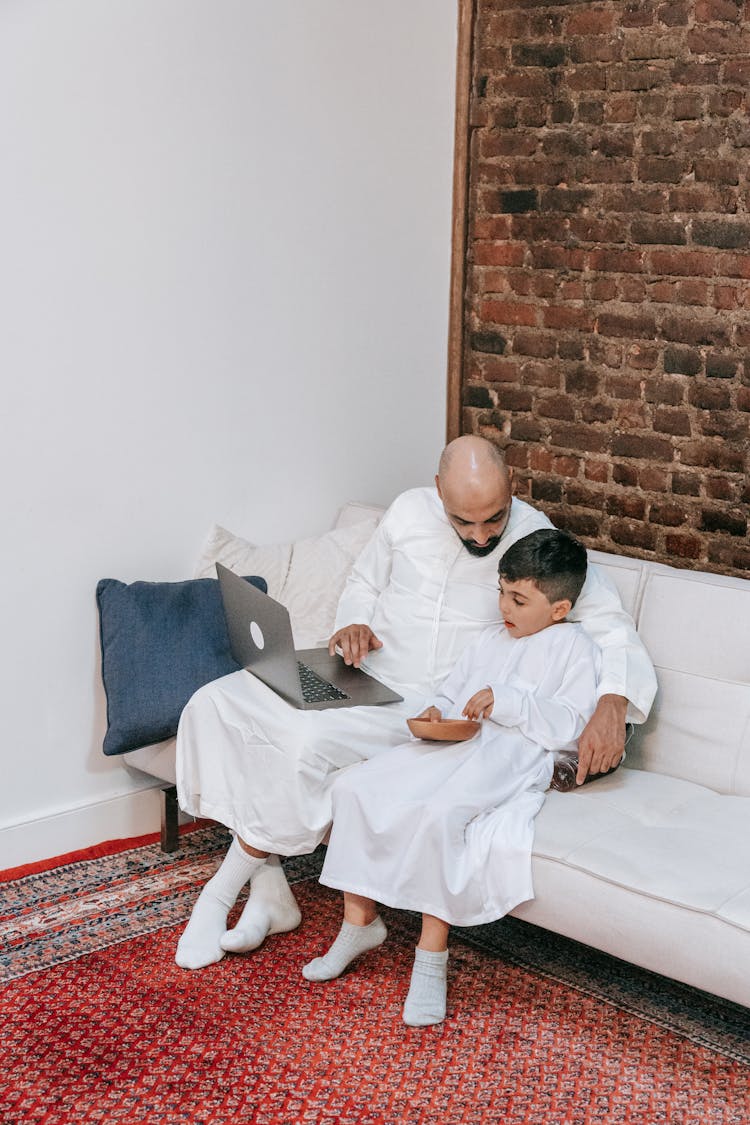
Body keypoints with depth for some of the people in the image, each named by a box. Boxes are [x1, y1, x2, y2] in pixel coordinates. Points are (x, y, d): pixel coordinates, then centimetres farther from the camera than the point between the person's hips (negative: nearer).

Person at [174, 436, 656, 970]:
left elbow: (614, 624, -12)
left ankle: (221, 892, -8)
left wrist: (612, 704, -30)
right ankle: (268, 890, -8)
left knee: (308, 741, -31)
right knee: (214, 704, -12)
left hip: (425, 709, -5)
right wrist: (354, 624, -6)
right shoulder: (409, 511, 0)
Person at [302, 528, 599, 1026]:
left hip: (511, 758, -7)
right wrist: (435, 713, 6)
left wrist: (507, 701, -17)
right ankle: (360, 919, 0)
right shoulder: (490, 639, 26)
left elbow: (569, 724, -8)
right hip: (448, 747, 8)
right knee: (352, 787, -11)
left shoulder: (575, 648, 3)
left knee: (437, 815, -35)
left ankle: (432, 956, -21)